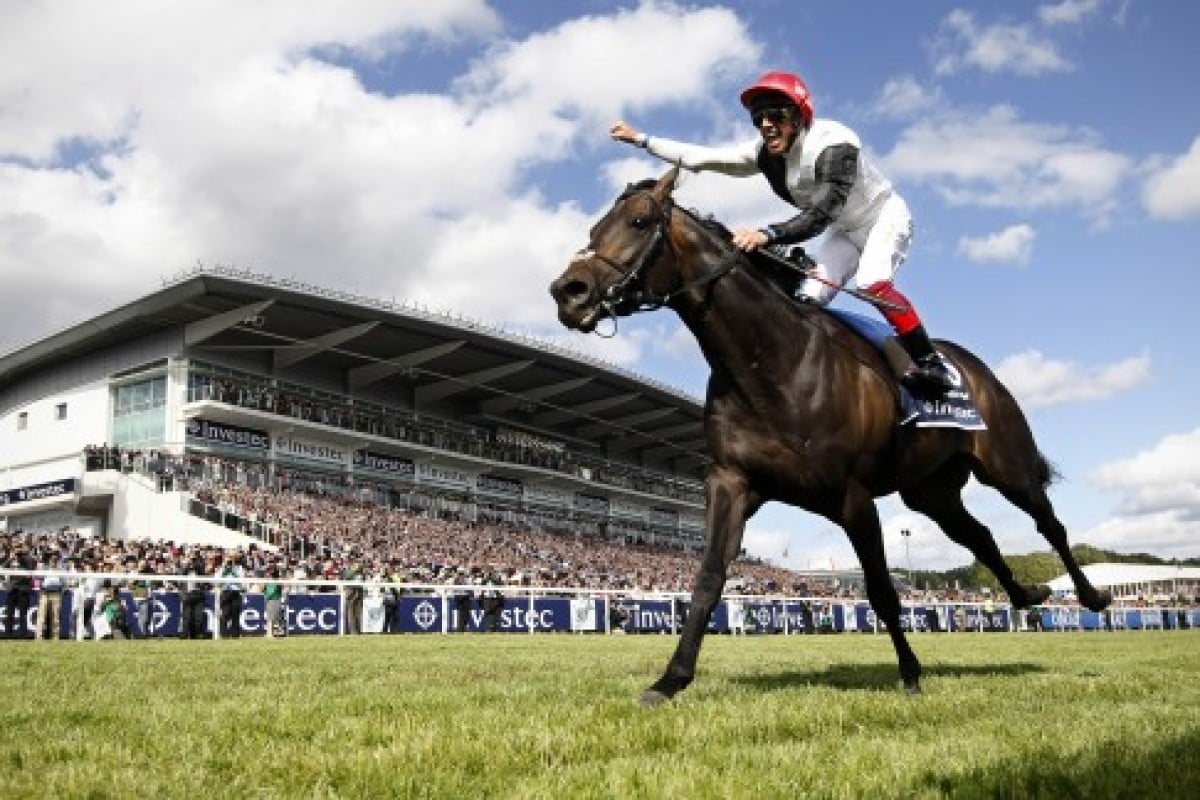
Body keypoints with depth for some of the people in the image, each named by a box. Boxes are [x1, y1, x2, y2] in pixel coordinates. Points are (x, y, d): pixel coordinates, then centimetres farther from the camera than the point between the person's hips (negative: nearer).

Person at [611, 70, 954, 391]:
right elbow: (702, 157, -11)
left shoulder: (833, 143, -34)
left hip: (885, 217, -7)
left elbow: (821, 214, -45)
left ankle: (930, 364, -18)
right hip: (845, 230, 7)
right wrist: (641, 139, -14)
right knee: (808, 300, -5)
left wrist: (768, 234, -58)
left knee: (872, 282, -29)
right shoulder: (765, 154, -14)